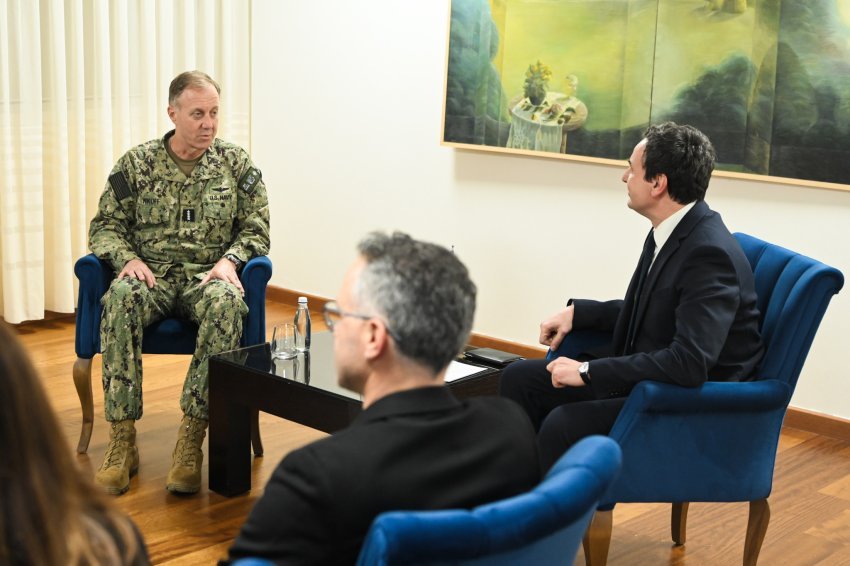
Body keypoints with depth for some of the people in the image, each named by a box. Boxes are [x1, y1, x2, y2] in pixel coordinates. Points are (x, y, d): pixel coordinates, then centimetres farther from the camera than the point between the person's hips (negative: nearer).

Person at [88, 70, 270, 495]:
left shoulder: (236, 164, 7)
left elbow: (256, 229, 7)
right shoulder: (137, 163, 7)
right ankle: (122, 442, -32)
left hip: (209, 276, 0)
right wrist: (128, 258, -12)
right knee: (121, 296, -36)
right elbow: (105, 226, 8)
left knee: (226, 301, -38)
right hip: (152, 275, 1)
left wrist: (229, 260, -13)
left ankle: (191, 440, -35)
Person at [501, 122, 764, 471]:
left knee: (563, 425, -28)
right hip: (647, 376, 10)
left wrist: (588, 371, -27)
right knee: (519, 378, 5)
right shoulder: (669, 232, 3)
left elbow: (689, 363, -33)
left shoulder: (710, 253, -25)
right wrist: (577, 312, 6)